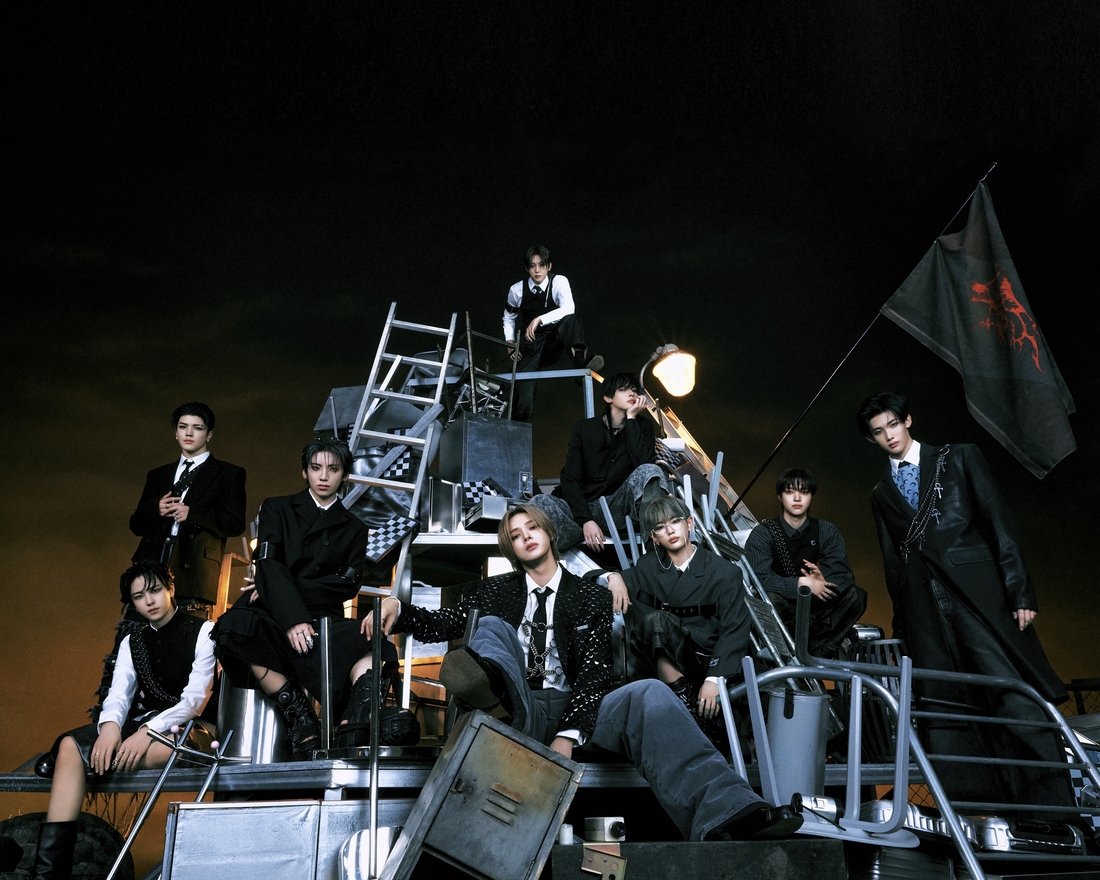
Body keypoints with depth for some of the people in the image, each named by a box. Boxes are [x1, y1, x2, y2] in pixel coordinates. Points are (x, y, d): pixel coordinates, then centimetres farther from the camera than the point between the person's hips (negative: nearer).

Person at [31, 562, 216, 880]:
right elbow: (119, 693, 3)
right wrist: (110, 724, -21)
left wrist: (148, 732, -26)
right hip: (140, 724, 6)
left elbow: (195, 698, -12)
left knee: (165, 747, -41)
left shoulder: (204, 632, -2)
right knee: (70, 746, -20)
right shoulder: (131, 643, 17)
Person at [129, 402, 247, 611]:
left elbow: (236, 524, 1)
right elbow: (136, 524, 20)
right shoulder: (157, 475, 24)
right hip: (151, 566, 4)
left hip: (193, 572, -3)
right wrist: (155, 508, -1)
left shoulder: (229, 474, 12)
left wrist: (192, 514, -12)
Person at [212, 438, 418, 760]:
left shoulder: (354, 530, 21)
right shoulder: (277, 509, 17)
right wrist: (293, 619, -19)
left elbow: (347, 585, 5)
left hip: (324, 623, 1)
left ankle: (360, 723, -54)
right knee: (235, 625, -35)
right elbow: (268, 564, -1)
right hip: (275, 617, -1)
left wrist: (282, 587, -8)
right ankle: (299, 712, -38)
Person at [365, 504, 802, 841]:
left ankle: (724, 813, -52)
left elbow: (594, 670, 2)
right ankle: (492, 693, -61)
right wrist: (397, 609, -10)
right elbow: (441, 624, 13)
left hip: (570, 708, 0)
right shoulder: (496, 591, 21)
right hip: (518, 708, 1)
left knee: (648, 695, -29)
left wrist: (568, 735, -15)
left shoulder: (589, 596, 15)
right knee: (492, 627, -21)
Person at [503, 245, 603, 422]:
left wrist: (539, 319, -32)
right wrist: (510, 341, 4)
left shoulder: (559, 282, -5)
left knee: (570, 319, -32)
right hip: (529, 346, 1)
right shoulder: (516, 290, 2)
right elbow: (509, 318, 20)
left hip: (553, 345, -1)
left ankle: (580, 358, -54)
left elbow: (569, 308, -24)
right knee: (523, 400, -18)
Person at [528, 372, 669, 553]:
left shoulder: (642, 426, 8)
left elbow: (645, 464, -12)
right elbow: (570, 478, -5)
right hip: (584, 507, -1)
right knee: (540, 503, -31)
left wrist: (631, 419, -10)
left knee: (650, 471, -29)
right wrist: (586, 520, -21)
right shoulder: (585, 428, 5)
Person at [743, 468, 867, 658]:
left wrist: (822, 581, -28)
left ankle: (818, 654, -27)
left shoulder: (826, 532, 5)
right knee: (770, 599, -35)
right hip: (781, 613, -3)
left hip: (815, 607, 3)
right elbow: (760, 578, -19)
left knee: (856, 595, -20)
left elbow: (845, 575, -7)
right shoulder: (762, 534, -4)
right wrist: (801, 584, -30)